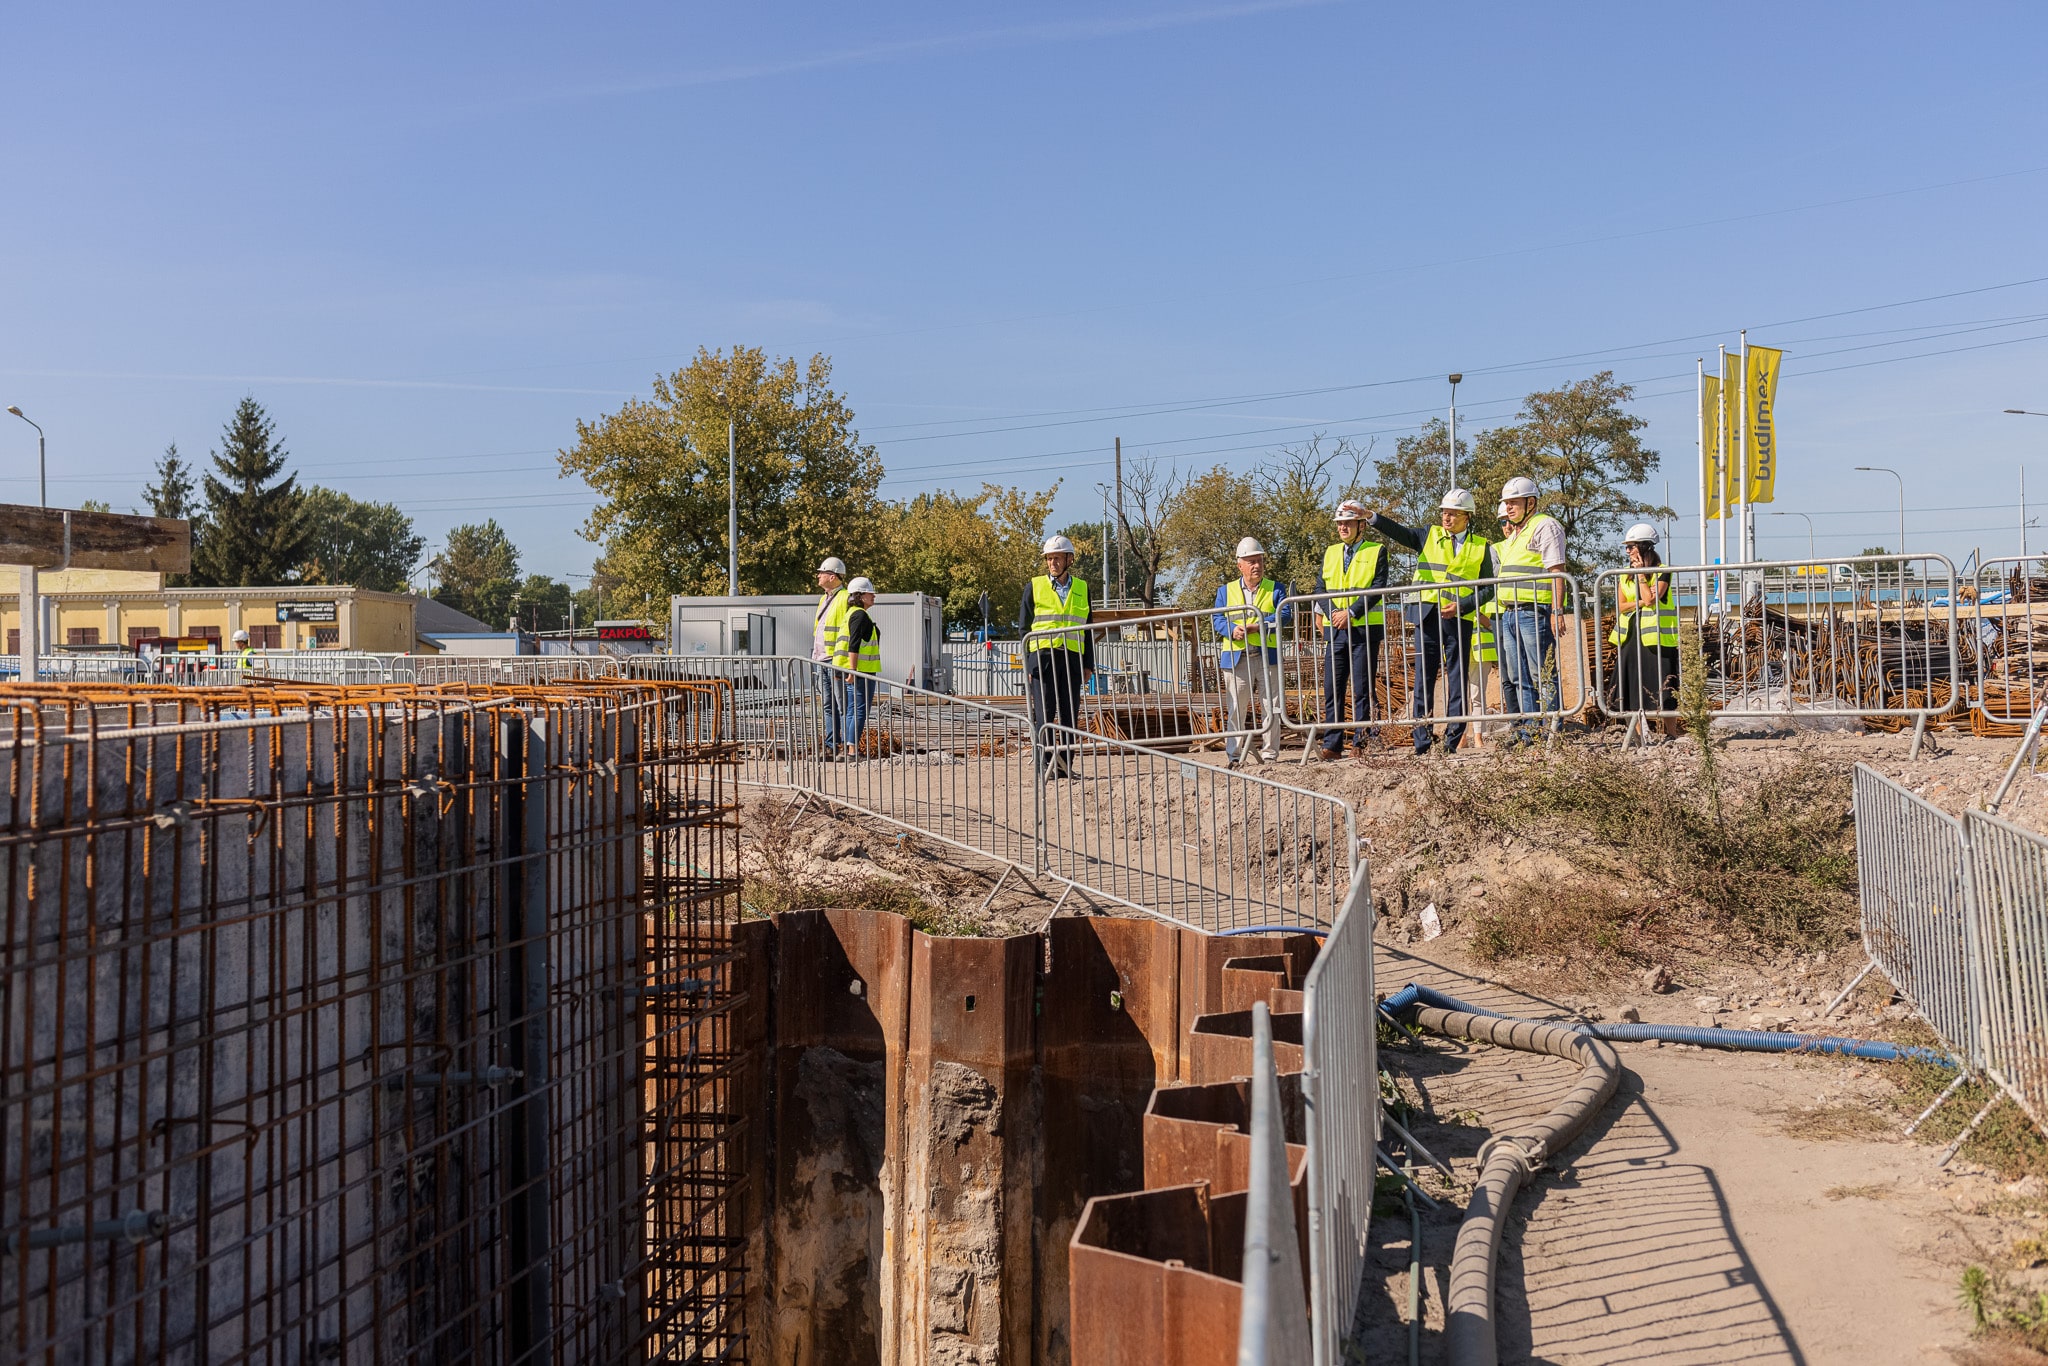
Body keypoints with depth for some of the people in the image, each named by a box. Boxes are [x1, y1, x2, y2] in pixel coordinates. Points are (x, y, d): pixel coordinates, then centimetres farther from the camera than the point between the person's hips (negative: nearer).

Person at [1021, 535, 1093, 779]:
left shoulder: (1082, 589, 13)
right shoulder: (1034, 587, 7)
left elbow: (1088, 629, 15)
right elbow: (1024, 626, 6)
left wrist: (1088, 664, 7)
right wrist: (1027, 665, -2)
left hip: (1072, 658, 2)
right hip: (1042, 656, -2)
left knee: (1070, 716, 3)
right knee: (1044, 714, -6)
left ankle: (1065, 765, 8)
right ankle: (1045, 764, -2)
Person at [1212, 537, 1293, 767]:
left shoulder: (1276, 589, 10)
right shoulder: (1226, 591, 13)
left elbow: (1285, 614, -5)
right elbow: (1217, 619, 5)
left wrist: (1259, 625, -19)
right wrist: (1232, 630, -16)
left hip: (1268, 657, 0)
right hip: (1236, 658, 0)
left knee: (1270, 708, 2)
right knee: (1236, 709, 1)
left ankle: (1269, 754, 9)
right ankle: (1235, 756, 7)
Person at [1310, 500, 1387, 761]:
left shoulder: (1377, 552, 3)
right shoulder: (1330, 553, 15)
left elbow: (1378, 588, -8)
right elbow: (1320, 587, 8)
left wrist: (1351, 612, -16)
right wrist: (1334, 613, -9)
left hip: (1365, 630, -4)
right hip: (1335, 630, 4)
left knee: (1362, 690, -1)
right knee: (1332, 690, 2)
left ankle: (1360, 743, 3)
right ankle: (1332, 745, 5)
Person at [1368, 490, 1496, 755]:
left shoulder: (1481, 547, 8)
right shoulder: (1430, 536, 11)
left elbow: (1488, 589, 5)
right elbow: (1399, 532, -3)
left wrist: (1461, 604, -10)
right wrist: (1371, 516, -19)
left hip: (1459, 620, 0)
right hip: (1426, 615, 0)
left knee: (1457, 679, 1)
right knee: (1424, 677, -2)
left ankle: (1453, 742, 5)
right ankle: (1422, 743, -1)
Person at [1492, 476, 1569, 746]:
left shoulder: (1545, 526, -6)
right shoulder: (1515, 534, 23)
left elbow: (1556, 572, -14)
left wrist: (1557, 611, -20)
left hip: (1534, 613, -9)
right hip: (1509, 614, 9)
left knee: (1542, 677, -7)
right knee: (1519, 678, 9)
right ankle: (1527, 732, 14)